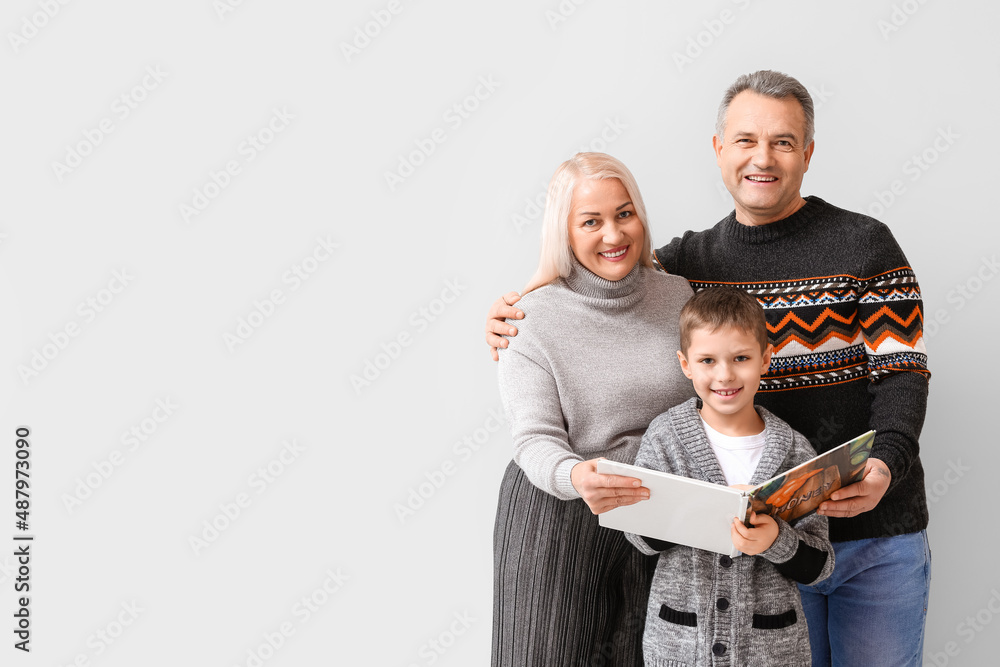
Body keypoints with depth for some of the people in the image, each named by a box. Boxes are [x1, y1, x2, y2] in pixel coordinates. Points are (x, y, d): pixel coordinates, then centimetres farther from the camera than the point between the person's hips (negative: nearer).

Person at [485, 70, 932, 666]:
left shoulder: (863, 245, -4)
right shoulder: (691, 260, 4)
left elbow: (903, 371, -8)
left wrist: (885, 466, -26)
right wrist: (515, 320, -9)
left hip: (879, 537, -1)